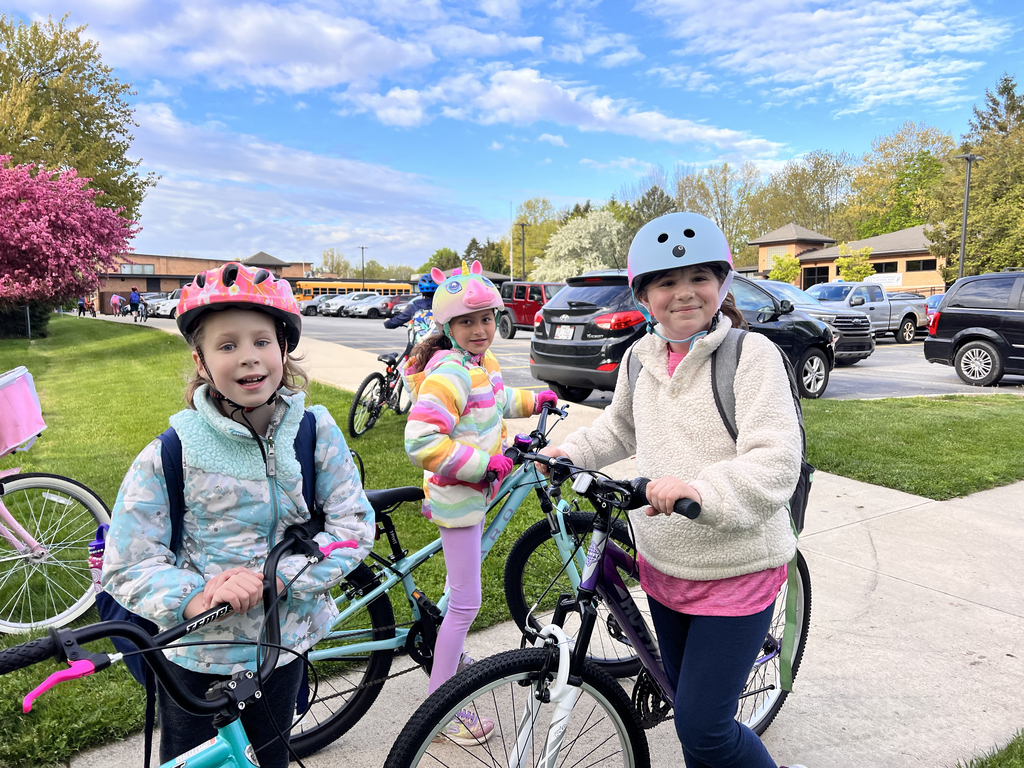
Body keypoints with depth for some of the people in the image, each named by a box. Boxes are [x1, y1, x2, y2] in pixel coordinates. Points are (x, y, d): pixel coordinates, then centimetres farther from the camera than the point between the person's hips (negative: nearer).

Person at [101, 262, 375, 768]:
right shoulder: (170, 453, -16)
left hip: (281, 644, 2)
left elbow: (354, 525, -12)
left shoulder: (316, 432, -12)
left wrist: (274, 577, -23)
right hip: (194, 655, -2)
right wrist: (195, 599, -28)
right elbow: (126, 566, -12)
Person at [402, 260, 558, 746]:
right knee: (466, 602, -1)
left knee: (462, 591, 27)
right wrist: (485, 463, -30)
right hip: (455, 496, -10)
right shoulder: (450, 372, -27)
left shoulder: (482, 361, 3)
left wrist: (532, 401, 20)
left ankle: (452, 659, 50)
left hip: (473, 489, 10)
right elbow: (421, 441, -35)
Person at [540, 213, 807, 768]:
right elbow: (620, 427, 20)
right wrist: (569, 452, 7)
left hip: (737, 571, -6)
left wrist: (702, 488, -40)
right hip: (663, 565, 6)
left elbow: (778, 460, -26)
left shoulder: (752, 354, -16)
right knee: (687, 709, 22)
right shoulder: (641, 358, 2)